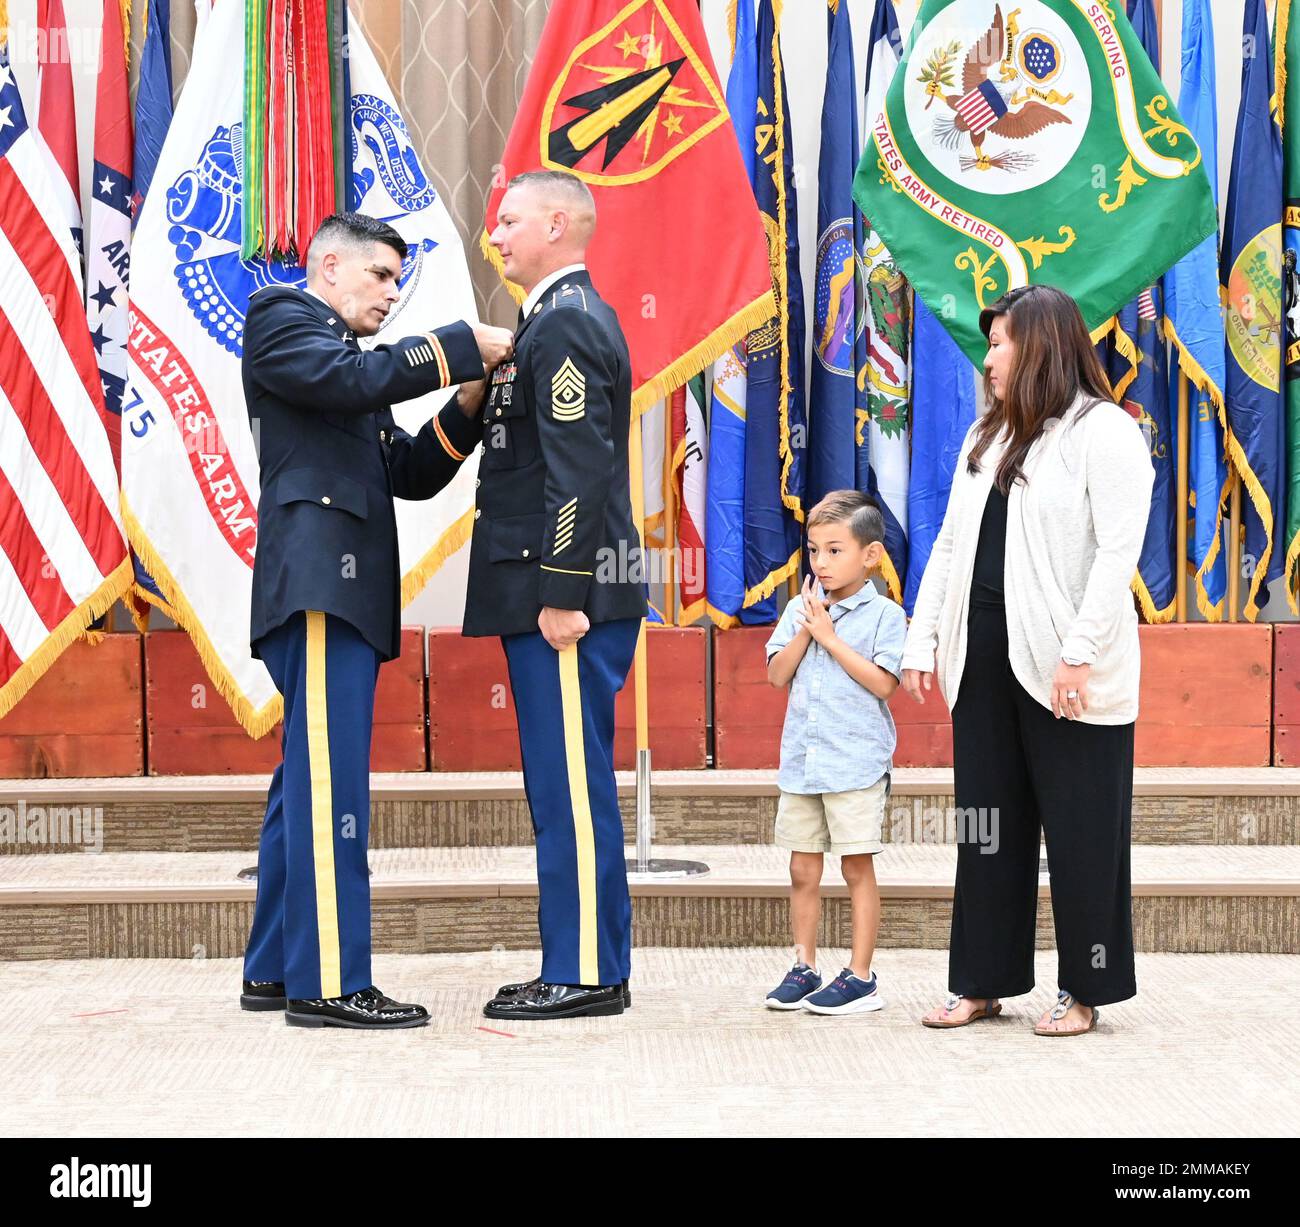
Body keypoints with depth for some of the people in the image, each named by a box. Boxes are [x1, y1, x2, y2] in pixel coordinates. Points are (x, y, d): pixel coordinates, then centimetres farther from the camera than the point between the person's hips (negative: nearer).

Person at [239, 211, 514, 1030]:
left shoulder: (346, 357, 30)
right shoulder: (280, 318, 4)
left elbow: (410, 475, 22)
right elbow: (353, 378, -16)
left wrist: (467, 406, 7)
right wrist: (468, 345, -11)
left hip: (346, 591, 10)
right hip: (317, 580, -10)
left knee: (309, 781, 10)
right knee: (331, 783, -14)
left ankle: (274, 971, 15)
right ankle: (329, 983, -15)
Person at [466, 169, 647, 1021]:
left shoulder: (565, 325, -14)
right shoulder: (568, 318, 19)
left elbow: (580, 471, -20)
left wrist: (562, 596, -21)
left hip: (567, 597, -11)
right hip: (558, 591, 11)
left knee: (572, 786, -5)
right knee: (567, 786, 13)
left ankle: (586, 974, 0)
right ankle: (587, 965, 20)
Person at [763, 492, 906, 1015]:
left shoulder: (884, 614, -6)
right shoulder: (801, 608, 9)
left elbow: (883, 682, -16)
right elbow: (778, 674, 4)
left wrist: (829, 636, -15)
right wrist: (806, 629, -9)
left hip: (857, 761, -5)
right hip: (801, 757, 5)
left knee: (857, 868, 1)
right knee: (803, 870, 9)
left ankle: (861, 977, 7)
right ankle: (803, 968, 19)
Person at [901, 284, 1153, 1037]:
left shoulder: (1105, 432, -6)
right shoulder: (988, 437, 18)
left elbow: (1118, 552, -14)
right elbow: (951, 544, 16)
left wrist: (1080, 652, -21)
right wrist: (923, 639, 8)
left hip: (1065, 668, -7)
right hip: (984, 657, 7)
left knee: (1080, 829, 1)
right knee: (988, 824, 10)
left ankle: (1085, 990, 11)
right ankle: (982, 982, 18)